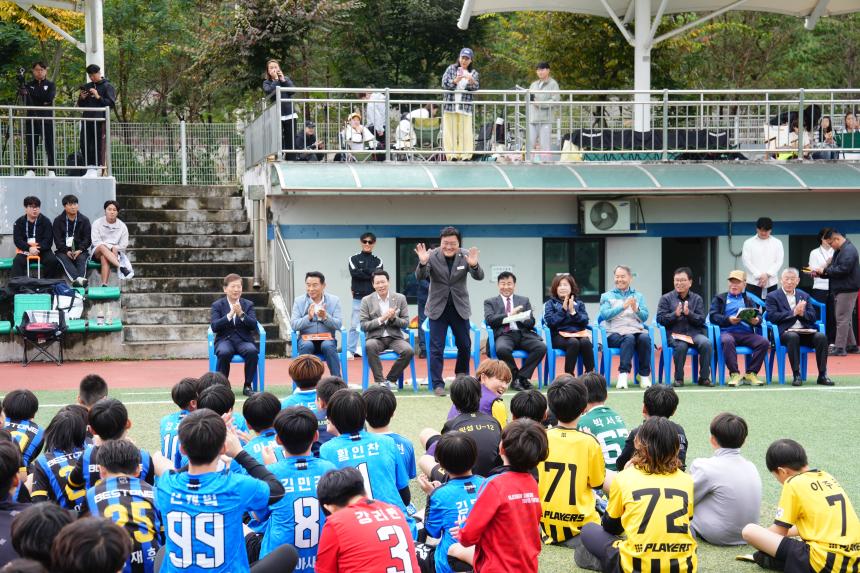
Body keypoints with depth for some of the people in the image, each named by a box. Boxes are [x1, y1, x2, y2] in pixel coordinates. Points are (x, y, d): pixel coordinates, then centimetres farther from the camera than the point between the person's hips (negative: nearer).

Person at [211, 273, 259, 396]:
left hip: (244, 340, 1)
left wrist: (241, 314, -17)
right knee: (224, 352, -36)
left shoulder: (248, 304, 11)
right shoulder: (217, 305, 7)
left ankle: (247, 386, -17)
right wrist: (230, 314, -18)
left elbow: (253, 326, -2)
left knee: (252, 351, -32)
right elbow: (214, 327, -7)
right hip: (225, 340, -1)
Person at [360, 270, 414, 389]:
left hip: (394, 337, 1)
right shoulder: (367, 301, 4)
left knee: (409, 351, -29)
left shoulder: (400, 298, 7)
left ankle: (390, 379, -9)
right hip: (375, 337, -1)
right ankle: (380, 381, -26)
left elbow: (405, 323, 5)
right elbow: (363, 326, -2)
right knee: (370, 346, -37)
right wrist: (381, 319, -15)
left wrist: (393, 318, -15)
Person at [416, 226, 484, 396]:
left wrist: (474, 265, -38)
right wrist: (423, 263, -40)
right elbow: (420, 277, -18)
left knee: (465, 346, 13)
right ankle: (437, 384, 1)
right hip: (438, 308, -2)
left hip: (459, 307, 2)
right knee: (436, 348, -4)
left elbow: (479, 277, -15)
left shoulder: (465, 256, -7)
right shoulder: (432, 256, -12)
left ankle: (462, 377, 34)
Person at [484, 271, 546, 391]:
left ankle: (523, 376, -15)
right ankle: (515, 377, -15)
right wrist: (509, 315, -9)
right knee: (502, 349, -38)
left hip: (523, 333, 3)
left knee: (542, 347, -27)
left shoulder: (524, 300, 24)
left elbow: (531, 323, 14)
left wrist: (521, 318, -9)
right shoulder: (490, 302, 18)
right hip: (504, 335, -2)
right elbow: (489, 319, -1)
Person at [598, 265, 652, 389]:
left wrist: (636, 310, -14)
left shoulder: (638, 296, 21)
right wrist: (623, 306, -15)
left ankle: (644, 375, -24)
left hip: (637, 330, 2)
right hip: (615, 332, -2)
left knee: (645, 337, -32)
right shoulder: (607, 296, 15)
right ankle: (623, 374, -40)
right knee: (629, 338, -35)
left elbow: (644, 317, 8)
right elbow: (604, 315, -4)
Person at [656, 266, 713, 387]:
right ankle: (678, 379, -19)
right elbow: (660, 319, 1)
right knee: (681, 345, -36)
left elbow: (701, 320, 5)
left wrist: (689, 313, -13)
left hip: (694, 333, 2)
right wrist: (675, 314, -14)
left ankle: (704, 378, -17)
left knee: (707, 343, -29)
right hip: (674, 333, -2)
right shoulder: (666, 298, 11)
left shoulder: (697, 299, 15)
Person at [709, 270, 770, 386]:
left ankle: (750, 374, -19)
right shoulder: (720, 298, 20)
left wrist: (756, 320, -9)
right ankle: (734, 374, -31)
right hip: (727, 331, -3)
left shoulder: (748, 300, 29)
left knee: (764, 342, -25)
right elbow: (713, 316, 4)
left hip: (746, 333, 3)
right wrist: (728, 320, -12)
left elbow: (758, 315, 15)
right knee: (727, 341, -39)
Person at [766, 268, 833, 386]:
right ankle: (796, 375, -32)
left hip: (805, 331, 4)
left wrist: (802, 313, -8)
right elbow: (772, 317, -8)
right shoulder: (773, 296, 8)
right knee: (793, 337, -39)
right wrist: (793, 312, -13)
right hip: (785, 332, -4)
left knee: (821, 336, -26)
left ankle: (822, 375, -21)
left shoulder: (804, 296, 22)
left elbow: (814, 317, 14)